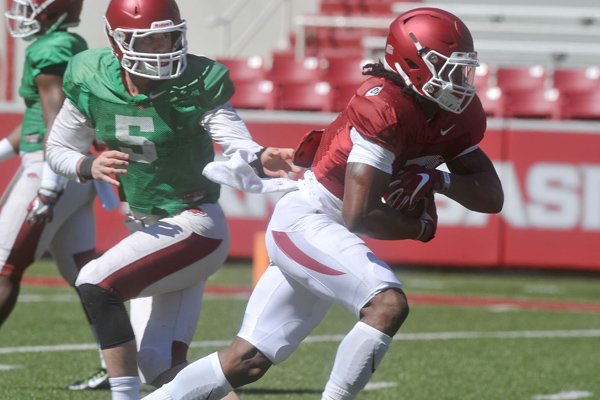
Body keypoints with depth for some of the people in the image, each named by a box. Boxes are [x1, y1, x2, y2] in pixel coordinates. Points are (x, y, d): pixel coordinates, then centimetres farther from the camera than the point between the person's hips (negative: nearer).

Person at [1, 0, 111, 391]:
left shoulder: (48, 51, -13)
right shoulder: (76, 47, 15)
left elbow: (55, 118, -21)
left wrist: (49, 184, -25)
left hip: (53, 169, -9)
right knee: (81, 271, 10)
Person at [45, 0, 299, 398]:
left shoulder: (196, 84, -16)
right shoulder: (92, 82, -5)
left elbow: (239, 147, -24)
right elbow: (58, 148, 6)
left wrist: (262, 160, -48)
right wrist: (90, 167, -15)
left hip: (194, 225, -6)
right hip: (147, 227, 6)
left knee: (96, 284, -23)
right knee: (158, 365, 2)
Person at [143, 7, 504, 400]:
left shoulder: (456, 116, 2)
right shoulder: (385, 106, -23)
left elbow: (492, 197, 4)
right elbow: (358, 215, -26)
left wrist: (437, 179, -13)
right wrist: (419, 226, -10)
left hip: (327, 234, 9)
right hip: (303, 221, -9)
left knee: (248, 360, 11)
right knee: (388, 305, -28)